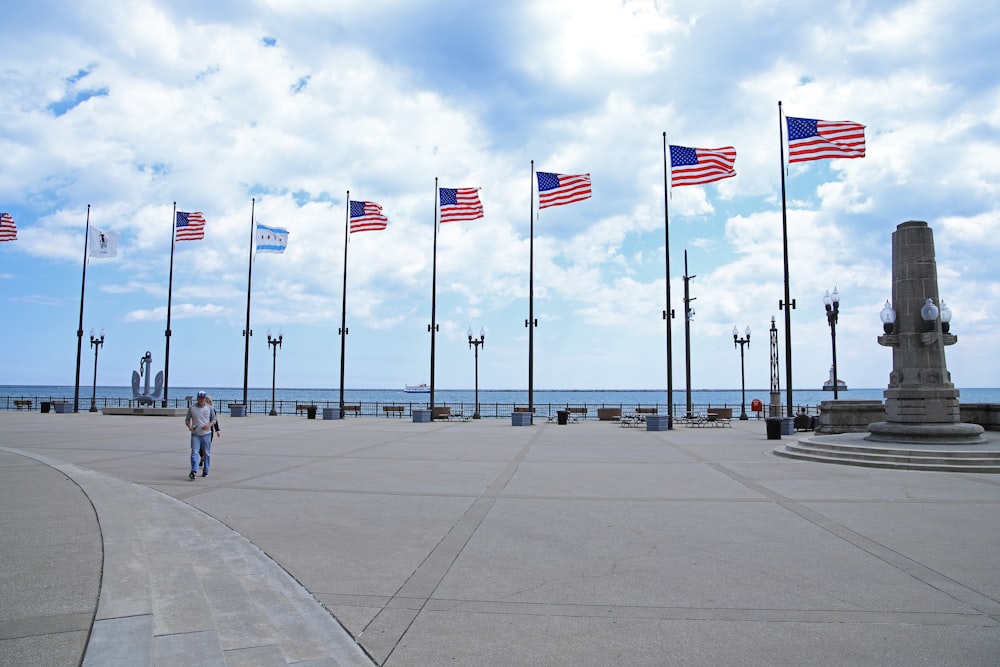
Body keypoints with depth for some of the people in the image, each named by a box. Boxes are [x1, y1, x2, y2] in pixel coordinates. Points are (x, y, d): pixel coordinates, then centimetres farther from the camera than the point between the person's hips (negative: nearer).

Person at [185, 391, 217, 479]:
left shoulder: (210, 408, 4)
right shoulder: (192, 408, 3)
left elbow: (214, 419, 8)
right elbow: (187, 419, 9)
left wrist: (209, 425, -12)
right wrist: (189, 426, -12)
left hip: (206, 434, 1)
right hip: (195, 434, -1)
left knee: (207, 453, 6)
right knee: (194, 452, -12)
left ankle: (205, 471, 18)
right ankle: (193, 472, -17)